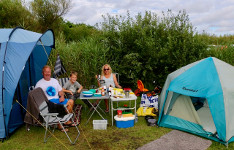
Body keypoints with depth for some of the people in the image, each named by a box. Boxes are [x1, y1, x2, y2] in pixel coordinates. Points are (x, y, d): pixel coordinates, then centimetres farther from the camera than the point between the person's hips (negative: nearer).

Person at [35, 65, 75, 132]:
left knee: (71, 101, -14)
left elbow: (60, 91, 21)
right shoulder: (39, 83, 2)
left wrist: (62, 96, -2)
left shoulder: (54, 80, 18)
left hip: (57, 99, 6)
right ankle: (59, 125, -19)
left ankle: (67, 120, -3)